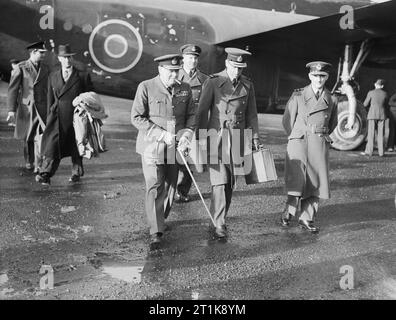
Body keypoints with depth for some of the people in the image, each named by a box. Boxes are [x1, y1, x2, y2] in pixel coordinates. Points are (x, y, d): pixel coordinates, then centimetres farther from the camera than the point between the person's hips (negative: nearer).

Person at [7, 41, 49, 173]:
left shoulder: (45, 69, 9)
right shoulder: (20, 68, -1)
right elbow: (13, 89, -4)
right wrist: (11, 110, -11)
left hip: (42, 108, 1)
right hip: (26, 107, -1)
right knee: (27, 137, 12)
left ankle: (38, 165, -8)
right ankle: (29, 162, 30)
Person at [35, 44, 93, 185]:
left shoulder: (83, 76, 3)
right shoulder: (53, 76, 11)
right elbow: (50, 99, 15)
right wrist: (50, 117, 12)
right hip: (57, 119, 2)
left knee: (76, 148, 9)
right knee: (52, 146, -10)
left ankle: (76, 173, 26)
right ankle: (45, 175, -11)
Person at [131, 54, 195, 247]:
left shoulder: (185, 89, 5)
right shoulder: (146, 88, -8)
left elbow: (191, 115, 12)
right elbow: (136, 118, -10)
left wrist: (187, 133, -8)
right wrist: (162, 134, -16)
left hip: (176, 146, 5)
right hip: (152, 145, -4)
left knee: (170, 186, 12)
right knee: (155, 186, -10)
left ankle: (160, 219, 34)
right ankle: (156, 232, -6)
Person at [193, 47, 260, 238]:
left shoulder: (247, 85, 7)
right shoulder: (213, 83, -6)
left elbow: (251, 114, 13)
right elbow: (202, 111, -5)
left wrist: (255, 138, 10)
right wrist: (200, 138, -8)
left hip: (238, 138, 4)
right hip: (217, 136, -4)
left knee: (230, 182, 9)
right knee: (219, 181, -9)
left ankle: (219, 216, 25)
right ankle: (219, 223, -3)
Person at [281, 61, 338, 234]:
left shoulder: (331, 100, 8)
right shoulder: (298, 96, 1)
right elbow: (287, 121, 10)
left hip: (320, 144, 3)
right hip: (299, 142, -2)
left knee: (316, 182, 2)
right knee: (297, 180, -10)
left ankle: (307, 218, 14)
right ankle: (288, 211, 11)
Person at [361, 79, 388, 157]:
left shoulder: (371, 93, -4)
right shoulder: (385, 94, 3)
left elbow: (365, 104, 1)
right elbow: (386, 105, 13)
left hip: (372, 115, -2)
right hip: (382, 115, 2)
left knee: (371, 133, 0)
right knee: (380, 134, 6)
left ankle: (369, 151, -1)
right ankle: (381, 152, 5)